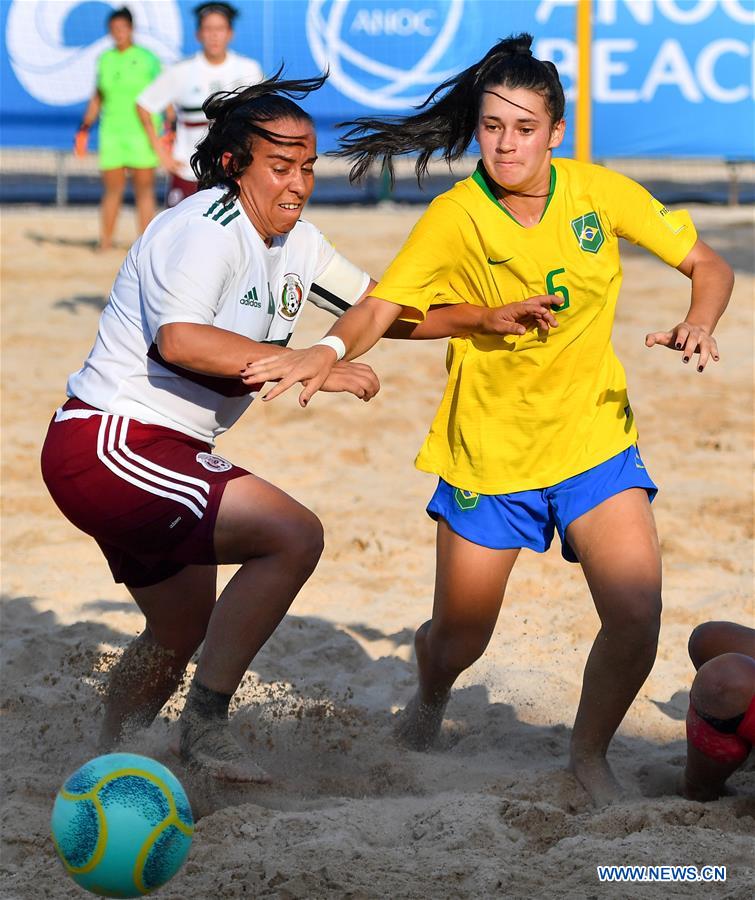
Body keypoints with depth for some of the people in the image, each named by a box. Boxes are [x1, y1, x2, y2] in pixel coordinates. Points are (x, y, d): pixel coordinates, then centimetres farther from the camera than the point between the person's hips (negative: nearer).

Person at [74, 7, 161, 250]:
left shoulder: (147, 59, -2)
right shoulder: (105, 59, 10)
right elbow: (98, 98, 19)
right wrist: (85, 127, 13)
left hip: (142, 133, -3)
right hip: (112, 131, 3)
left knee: (144, 190, -2)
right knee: (112, 189, 4)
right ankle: (105, 243, 9)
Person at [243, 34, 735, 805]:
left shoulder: (599, 193, -8)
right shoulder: (455, 217, -14)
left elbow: (708, 265, 0)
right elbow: (378, 308, -22)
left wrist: (699, 324, -21)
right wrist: (329, 350, -43)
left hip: (594, 438, 1)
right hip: (488, 448, -1)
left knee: (636, 619, -15)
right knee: (457, 641, 8)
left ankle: (589, 755, 14)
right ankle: (429, 700, 47)